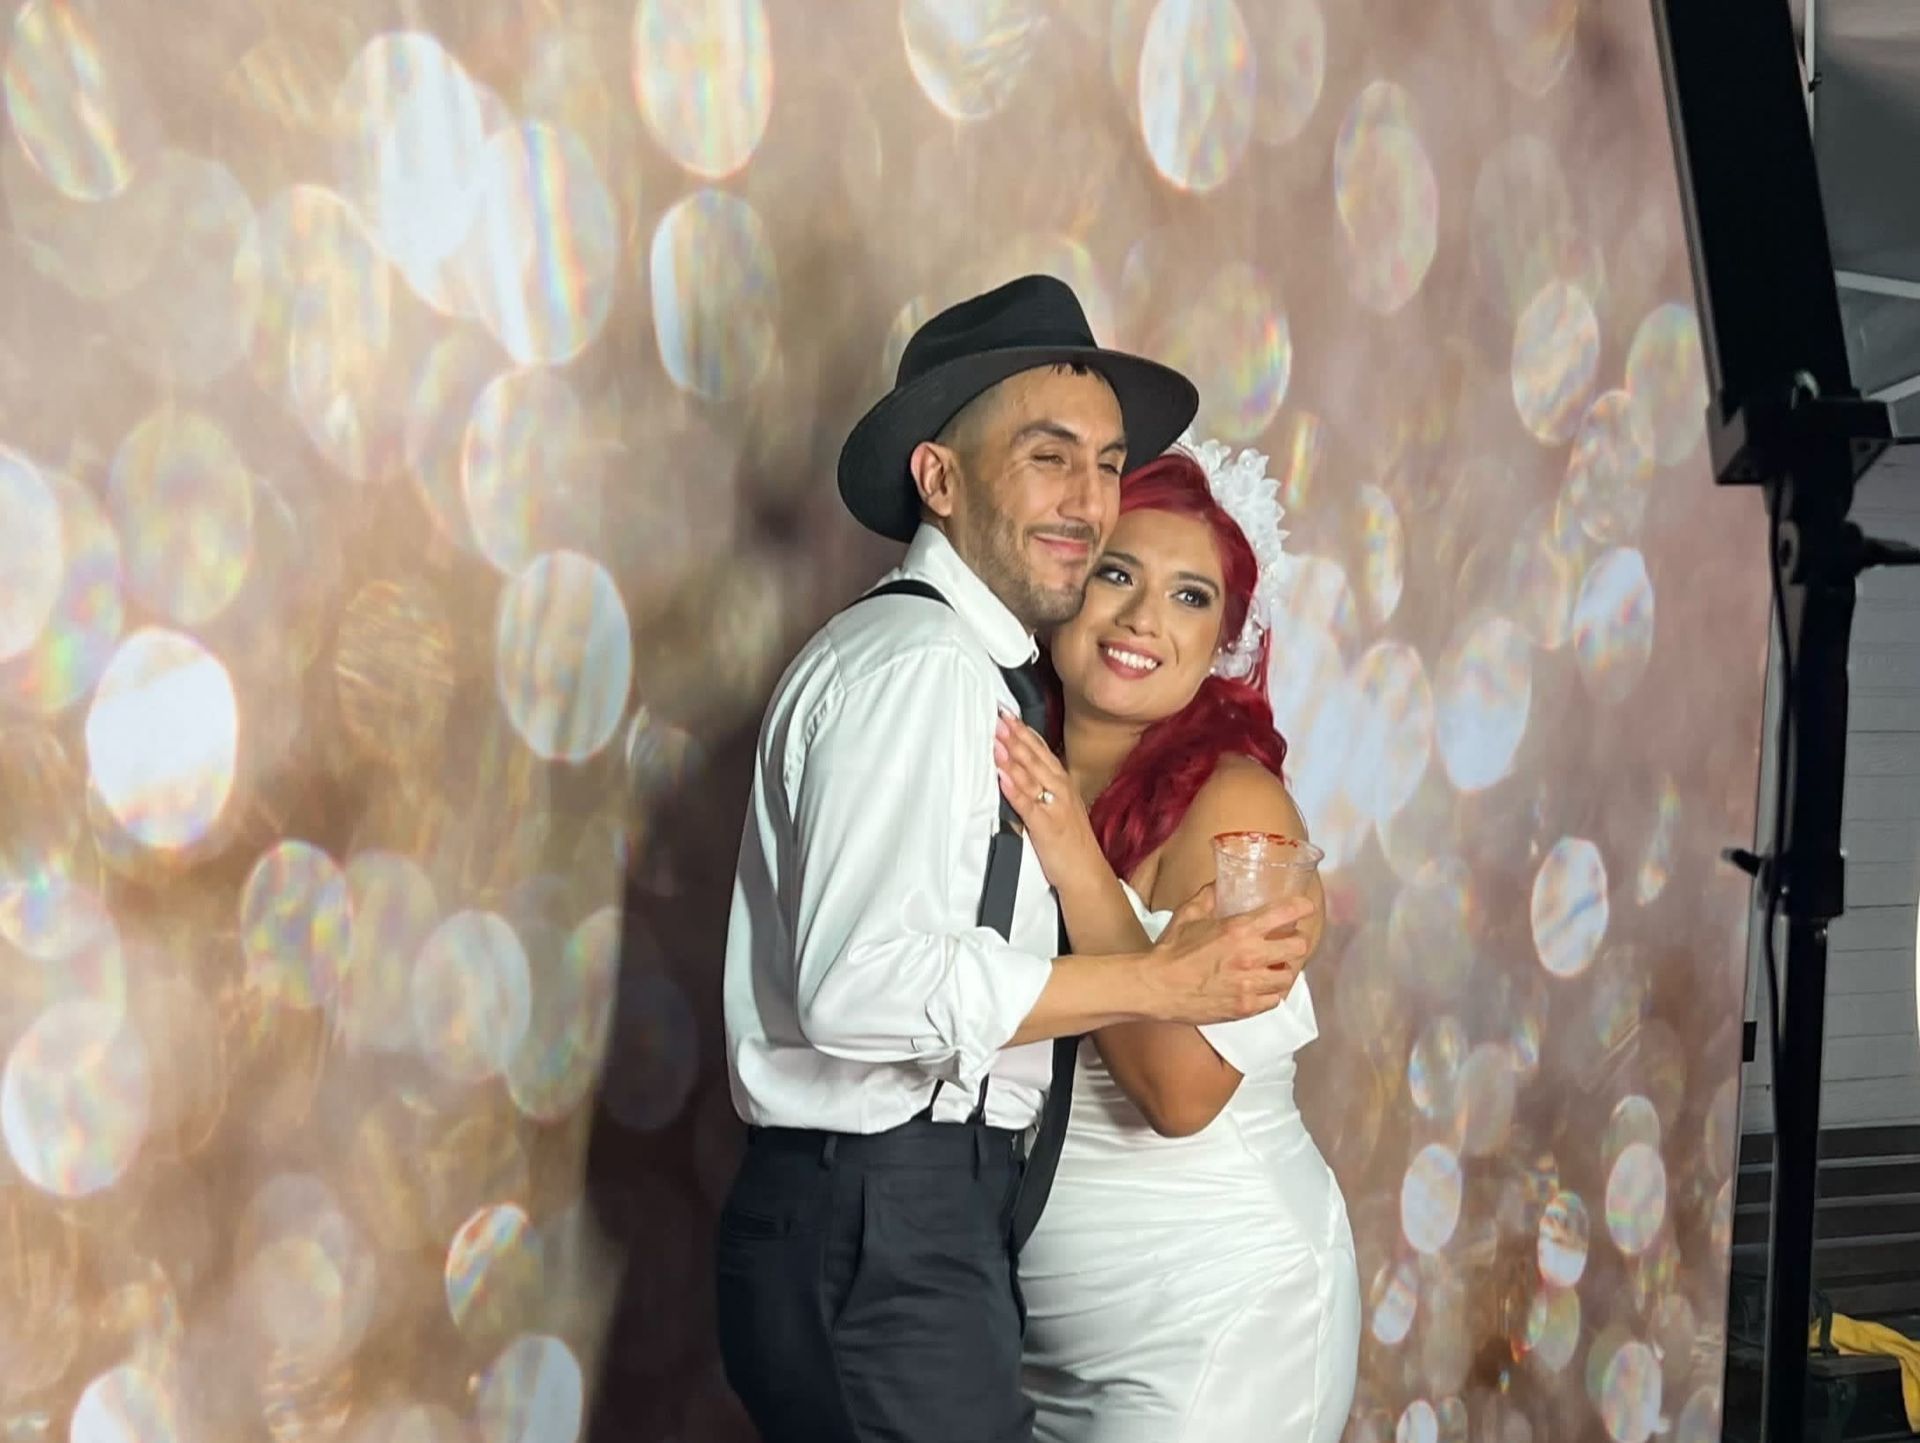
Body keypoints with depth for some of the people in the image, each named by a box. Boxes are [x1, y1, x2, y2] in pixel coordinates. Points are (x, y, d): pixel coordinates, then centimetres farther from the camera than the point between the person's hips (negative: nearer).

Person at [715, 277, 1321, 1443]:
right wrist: (1165, 981, -19)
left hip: (938, 1221, 10)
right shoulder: (914, 664, -14)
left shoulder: (976, 672, 15)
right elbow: (868, 984, -25)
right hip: (878, 1228, -10)